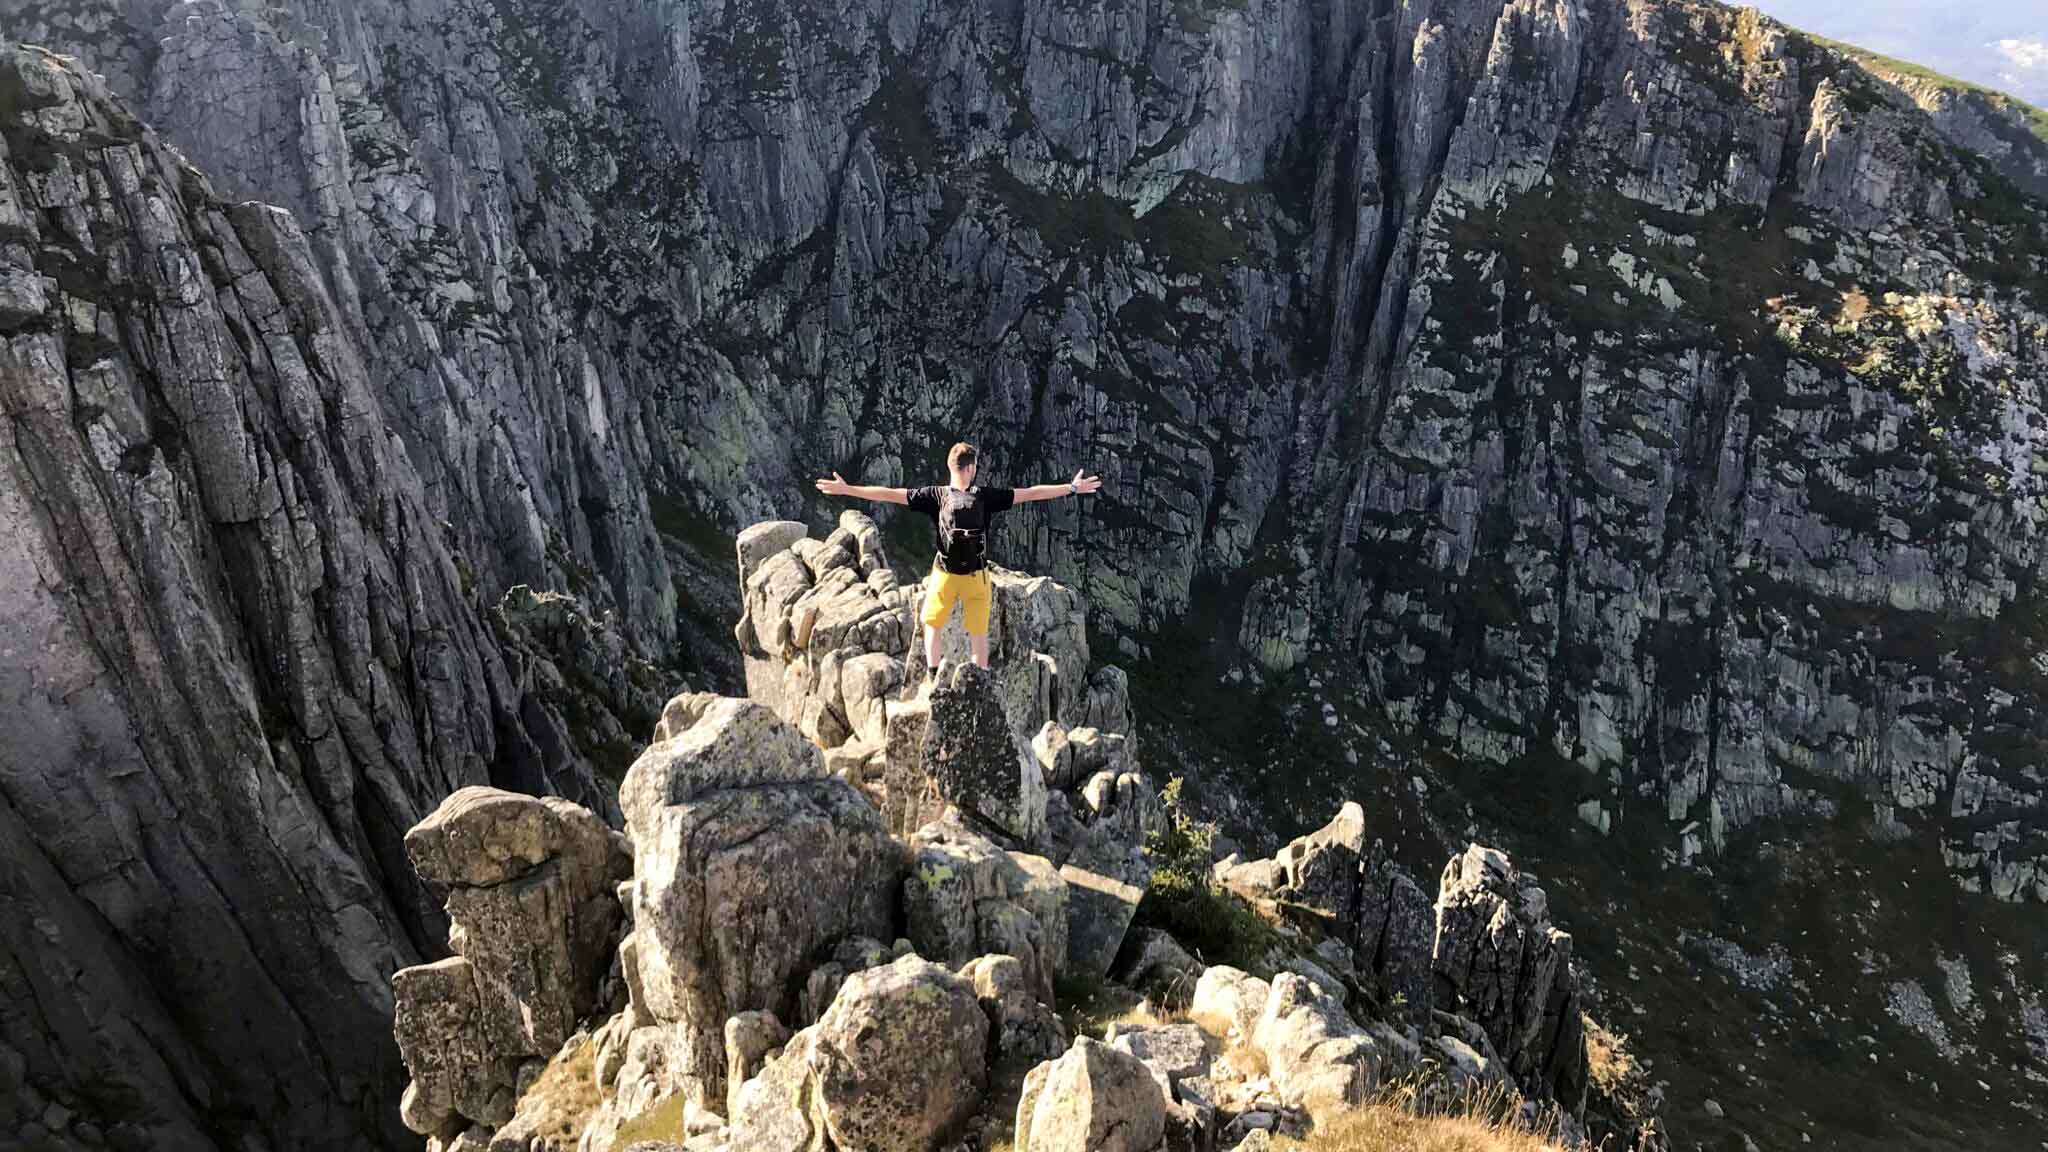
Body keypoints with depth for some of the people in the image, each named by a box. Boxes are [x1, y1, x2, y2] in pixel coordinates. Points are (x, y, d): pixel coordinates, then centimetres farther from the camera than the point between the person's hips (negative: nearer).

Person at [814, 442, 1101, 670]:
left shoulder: (936, 496, -10)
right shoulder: (985, 496, -10)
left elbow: (889, 494, -10)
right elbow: (1031, 494, -6)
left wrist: (846, 489, -3)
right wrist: (1072, 488, 1)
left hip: (945, 575, 0)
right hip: (977, 576, 0)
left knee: (932, 624, 19)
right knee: (978, 631, 12)